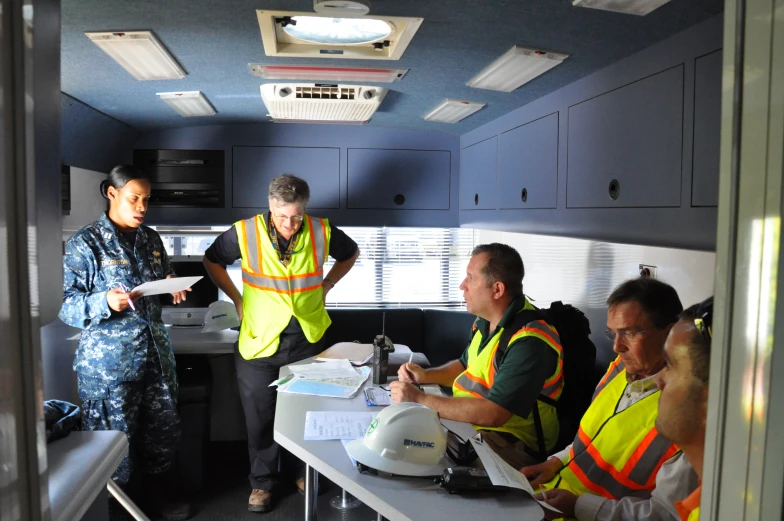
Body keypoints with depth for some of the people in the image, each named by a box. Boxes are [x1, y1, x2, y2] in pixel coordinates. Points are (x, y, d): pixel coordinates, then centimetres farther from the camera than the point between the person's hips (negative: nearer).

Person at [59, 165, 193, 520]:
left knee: (162, 428, 15)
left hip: (155, 351, 6)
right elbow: (64, 304, -12)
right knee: (114, 437, 6)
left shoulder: (152, 240, 8)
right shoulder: (85, 243, -10)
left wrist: (174, 287, -5)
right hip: (109, 360, -6)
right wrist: (105, 302, -29)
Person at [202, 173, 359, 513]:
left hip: (307, 338, 1)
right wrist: (236, 298, 1)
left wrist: (326, 286, 4)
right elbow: (212, 260, 6)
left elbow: (350, 254, 12)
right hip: (259, 340, -1)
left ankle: (305, 471, 37)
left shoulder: (322, 232, -9)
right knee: (260, 417, 10)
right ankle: (263, 482, 29)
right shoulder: (245, 232, -13)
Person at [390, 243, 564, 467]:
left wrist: (420, 399, -27)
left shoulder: (530, 342, -27)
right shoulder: (487, 320, 2)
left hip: (509, 444, -8)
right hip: (469, 424, 8)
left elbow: (492, 414, -33)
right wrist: (425, 375, 1)